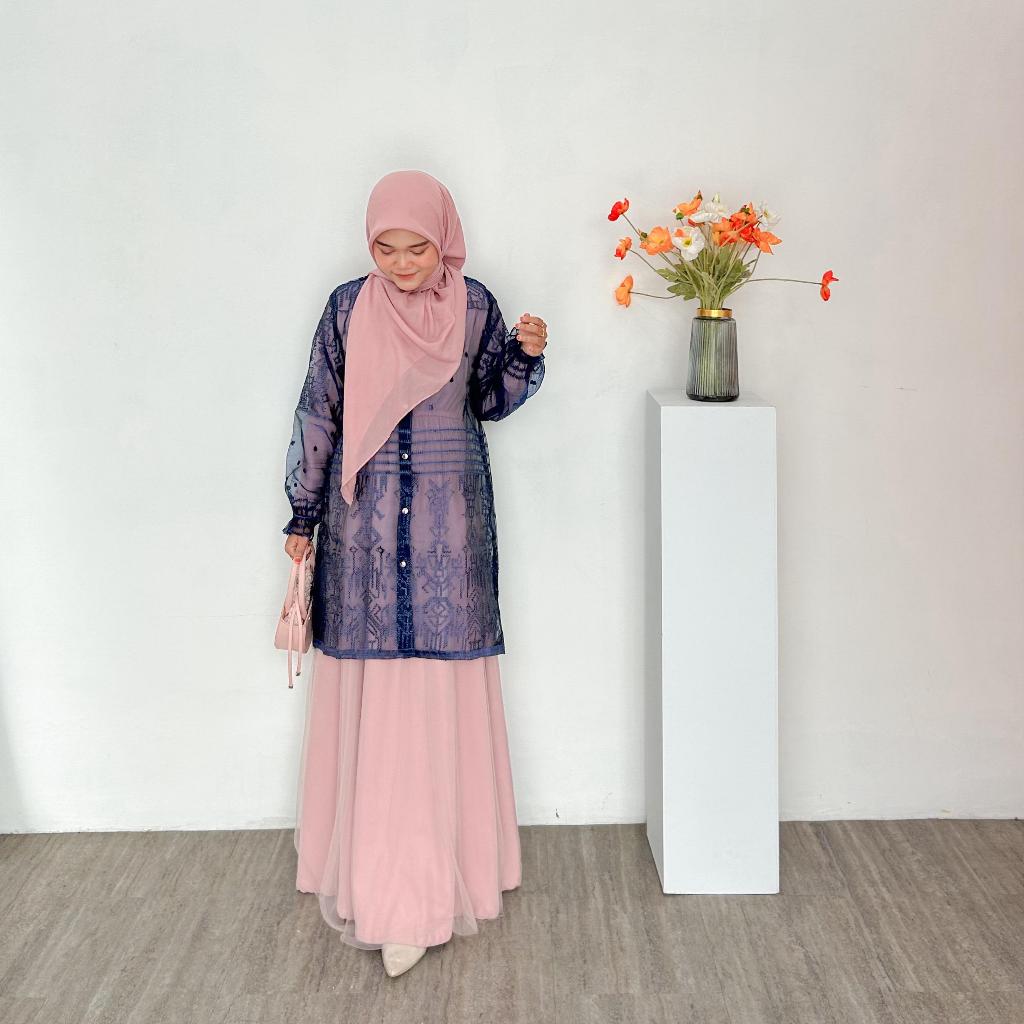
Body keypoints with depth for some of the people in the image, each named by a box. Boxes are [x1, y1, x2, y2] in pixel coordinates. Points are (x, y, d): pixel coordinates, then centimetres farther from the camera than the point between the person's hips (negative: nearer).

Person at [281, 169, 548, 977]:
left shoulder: (475, 306, 0)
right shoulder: (348, 307, -1)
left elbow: (492, 402, 10)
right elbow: (318, 412, 4)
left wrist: (526, 354, -9)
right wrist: (303, 515, 5)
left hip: (450, 515, 0)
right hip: (365, 514, 0)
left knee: (443, 691, 2)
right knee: (372, 690, 2)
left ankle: (440, 866, 12)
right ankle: (377, 874, 14)